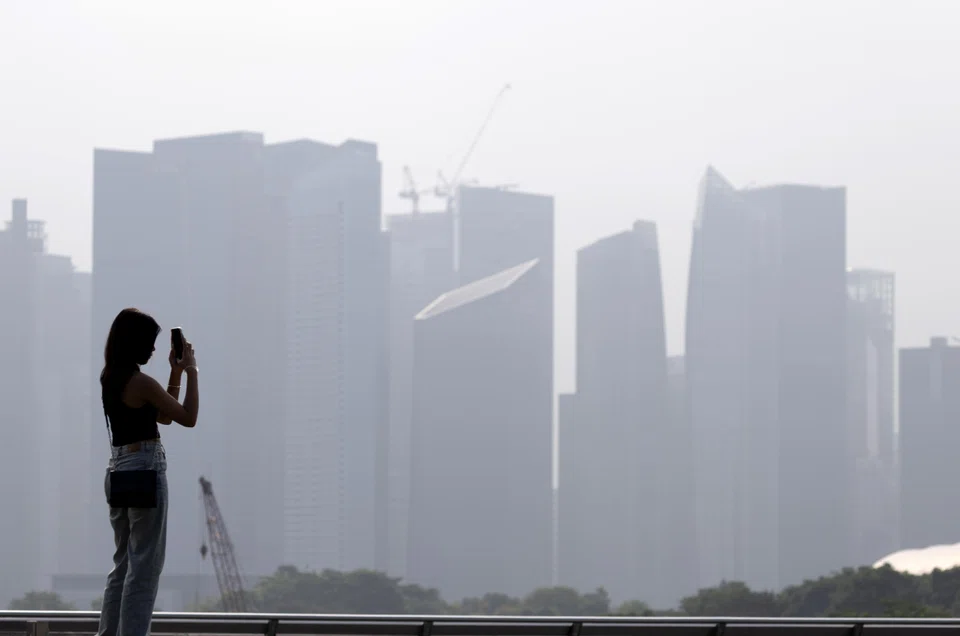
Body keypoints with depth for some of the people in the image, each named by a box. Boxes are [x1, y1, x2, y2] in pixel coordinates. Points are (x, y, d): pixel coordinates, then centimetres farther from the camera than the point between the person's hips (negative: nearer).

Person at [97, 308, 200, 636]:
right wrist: (191, 372, -2)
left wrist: (175, 373, 18)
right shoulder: (141, 382, -15)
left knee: (123, 563, 15)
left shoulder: (110, 379, 12)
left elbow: (163, 416, 20)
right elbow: (188, 418, -9)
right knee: (144, 566, -4)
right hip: (144, 471, -9)